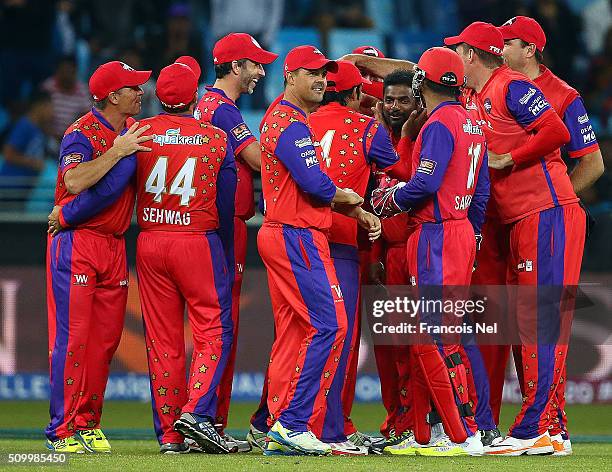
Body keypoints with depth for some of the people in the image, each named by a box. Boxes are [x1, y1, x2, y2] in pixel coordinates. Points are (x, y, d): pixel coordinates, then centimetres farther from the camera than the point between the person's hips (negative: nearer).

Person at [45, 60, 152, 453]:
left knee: (105, 339, 5)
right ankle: (63, 431, -7)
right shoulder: (82, 133, -10)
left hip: (115, 245, 7)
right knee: (71, 336, -8)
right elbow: (75, 181, -26)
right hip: (76, 243, -7)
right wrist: (117, 151, -23)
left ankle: (87, 424, 12)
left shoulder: (136, 132, 13)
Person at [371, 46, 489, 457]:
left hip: (437, 236, -10)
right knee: (424, 336, 13)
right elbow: (482, 192, 18)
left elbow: (425, 184, -21)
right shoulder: (472, 124, 16)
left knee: (436, 337, -10)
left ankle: (464, 435, -14)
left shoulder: (440, 124, -12)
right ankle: (425, 435, 15)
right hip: (463, 234, 10)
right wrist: (473, 238, 24)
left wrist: (391, 199, -3)